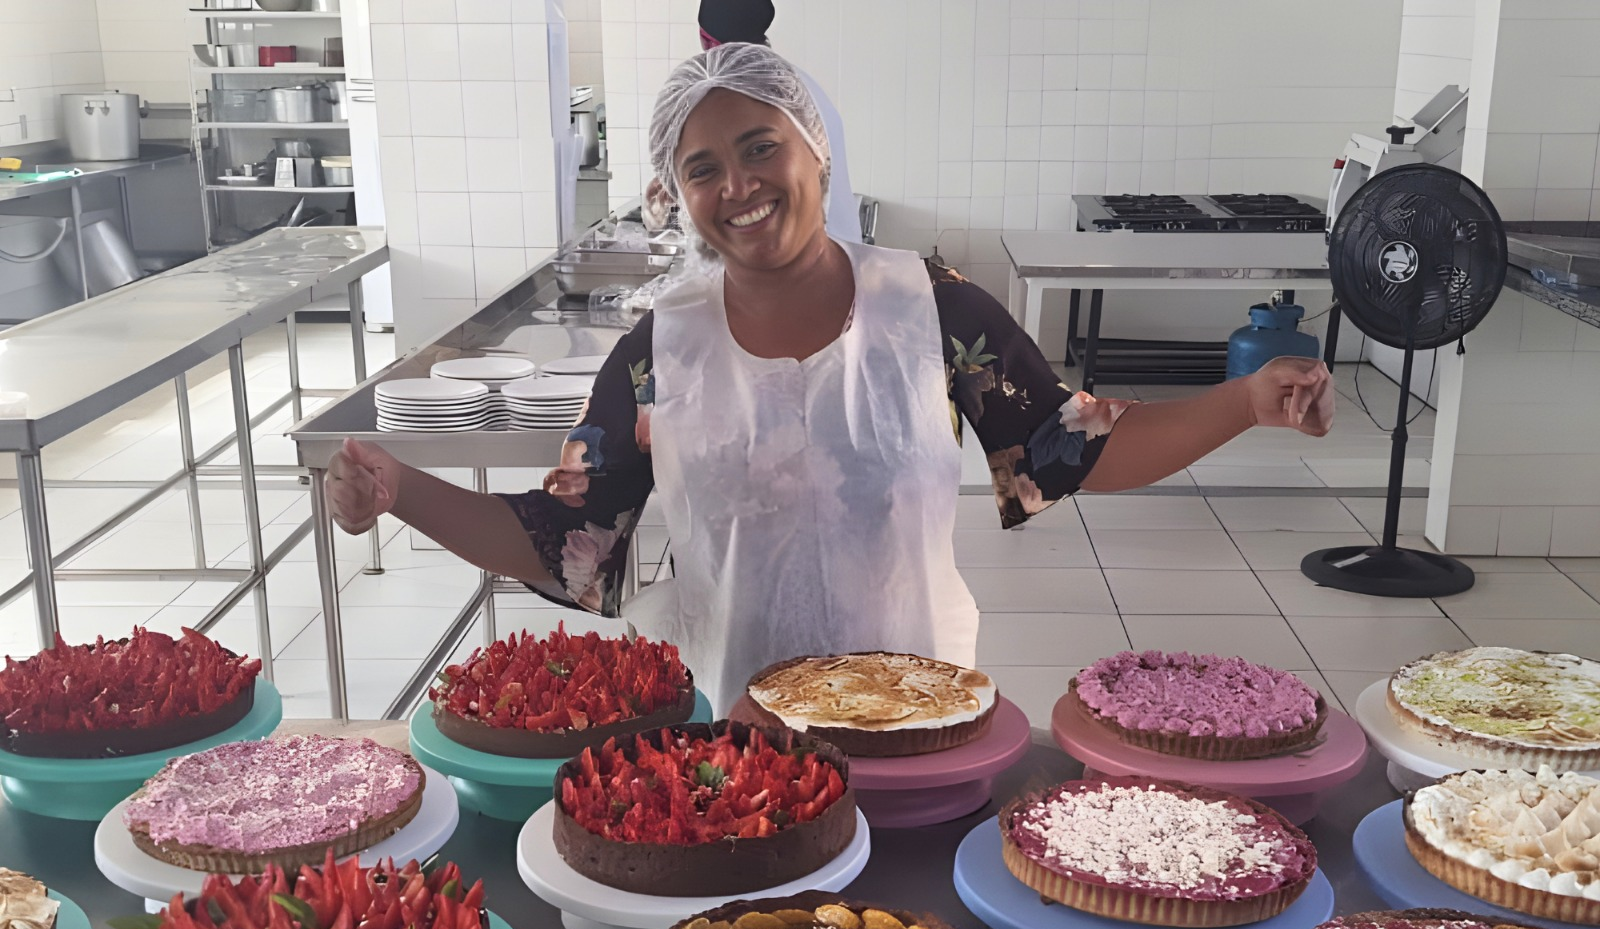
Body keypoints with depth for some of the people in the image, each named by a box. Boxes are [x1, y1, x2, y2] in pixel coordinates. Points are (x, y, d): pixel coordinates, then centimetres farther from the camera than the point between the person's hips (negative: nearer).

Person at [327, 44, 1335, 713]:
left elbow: (1074, 450, -2)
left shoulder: (934, 309, -8)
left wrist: (1250, 400, -14)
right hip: (714, 727, 1)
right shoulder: (661, 348, -5)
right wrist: (401, 489, -17)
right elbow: (562, 544, -3)